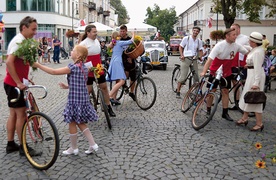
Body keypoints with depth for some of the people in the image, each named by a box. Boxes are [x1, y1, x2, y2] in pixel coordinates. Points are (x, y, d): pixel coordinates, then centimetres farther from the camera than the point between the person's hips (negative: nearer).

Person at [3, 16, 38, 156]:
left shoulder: (22, 41, 12)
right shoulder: (19, 41, -18)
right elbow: (9, 62, -28)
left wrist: (25, 79, 15)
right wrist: (19, 82, -26)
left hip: (14, 83, 10)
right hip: (14, 84, -10)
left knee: (14, 114, 14)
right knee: (21, 114, -3)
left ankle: (11, 144, 23)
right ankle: (23, 147, 7)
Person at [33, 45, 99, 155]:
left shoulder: (73, 67, -16)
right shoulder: (84, 68, 9)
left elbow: (54, 72, -17)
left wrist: (38, 65, -12)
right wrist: (67, 86, 13)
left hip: (75, 100, -8)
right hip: (83, 99, 8)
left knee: (72, 124, 7)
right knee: (81, 123, 18)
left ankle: (74, 148, 20)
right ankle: (93, 145, 16)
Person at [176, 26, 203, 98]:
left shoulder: (199, 41, 10)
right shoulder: (186, 38, 0)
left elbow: (200, 50, 16)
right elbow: (180, 47, 4)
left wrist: (201, 57, -2)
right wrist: (181, 55, -10)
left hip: (194, 60, 4)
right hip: (186, 59, -4)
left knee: (196, 77, 5)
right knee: (182, 77, -7)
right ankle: (178, 92, 1)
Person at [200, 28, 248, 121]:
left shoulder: (237, 46, -8)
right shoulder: (219, 45, -22)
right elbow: (210, 59, -28)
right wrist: (204, 72, -37)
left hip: (226, 72, 4)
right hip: (215, 71, -4)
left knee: (225, 91, 5)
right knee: (212, 91, 2)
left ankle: (225, 113, 13)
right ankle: (208, 110, 18)